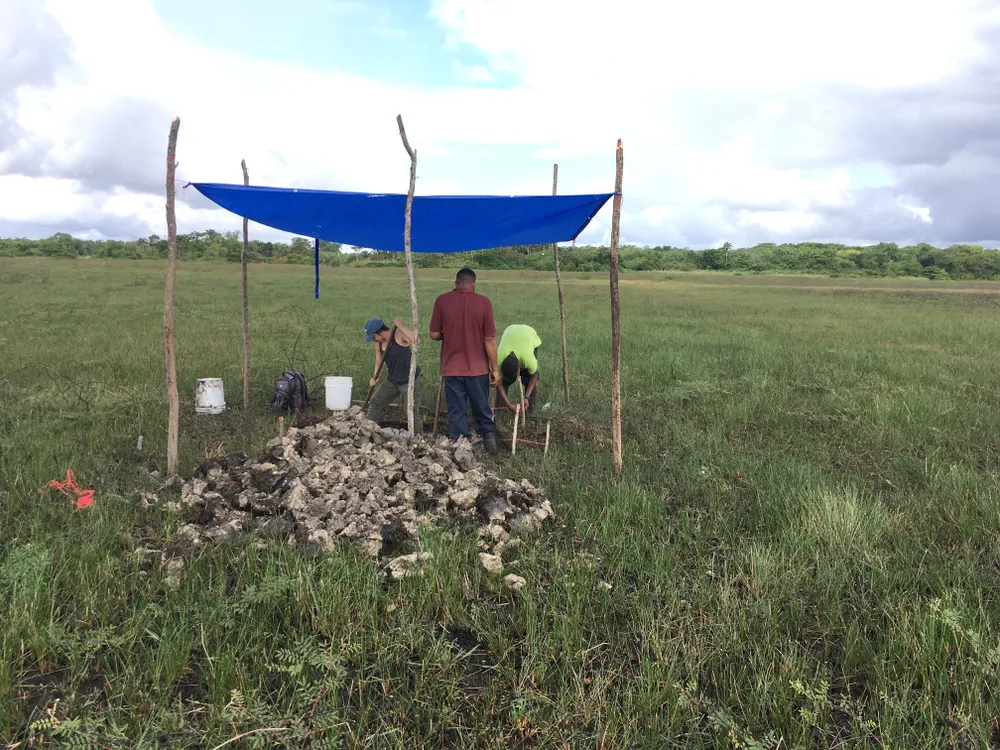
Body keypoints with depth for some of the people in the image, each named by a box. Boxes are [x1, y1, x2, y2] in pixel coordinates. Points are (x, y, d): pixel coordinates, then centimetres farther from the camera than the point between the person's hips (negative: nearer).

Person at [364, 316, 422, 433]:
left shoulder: (399, 334, -21)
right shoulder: (378, 344, 0)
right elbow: (379, 362, 11)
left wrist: (400, 326, -36)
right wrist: (375, 377, -6)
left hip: (410, 380, -7)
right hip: (392, 380, 7)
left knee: (412, 411, -8)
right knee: (375, 403, 10)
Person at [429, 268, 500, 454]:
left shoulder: (442, 301, -5)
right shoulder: (484, 302, -7)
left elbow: (434, 334, -2)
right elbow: (490, 339, -7)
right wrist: (495, 368, 0)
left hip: (451, 368, 0)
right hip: (478, 367, 0)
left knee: (456, 411, 9)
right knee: (482, 409, 17)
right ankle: (489, 437, 21)